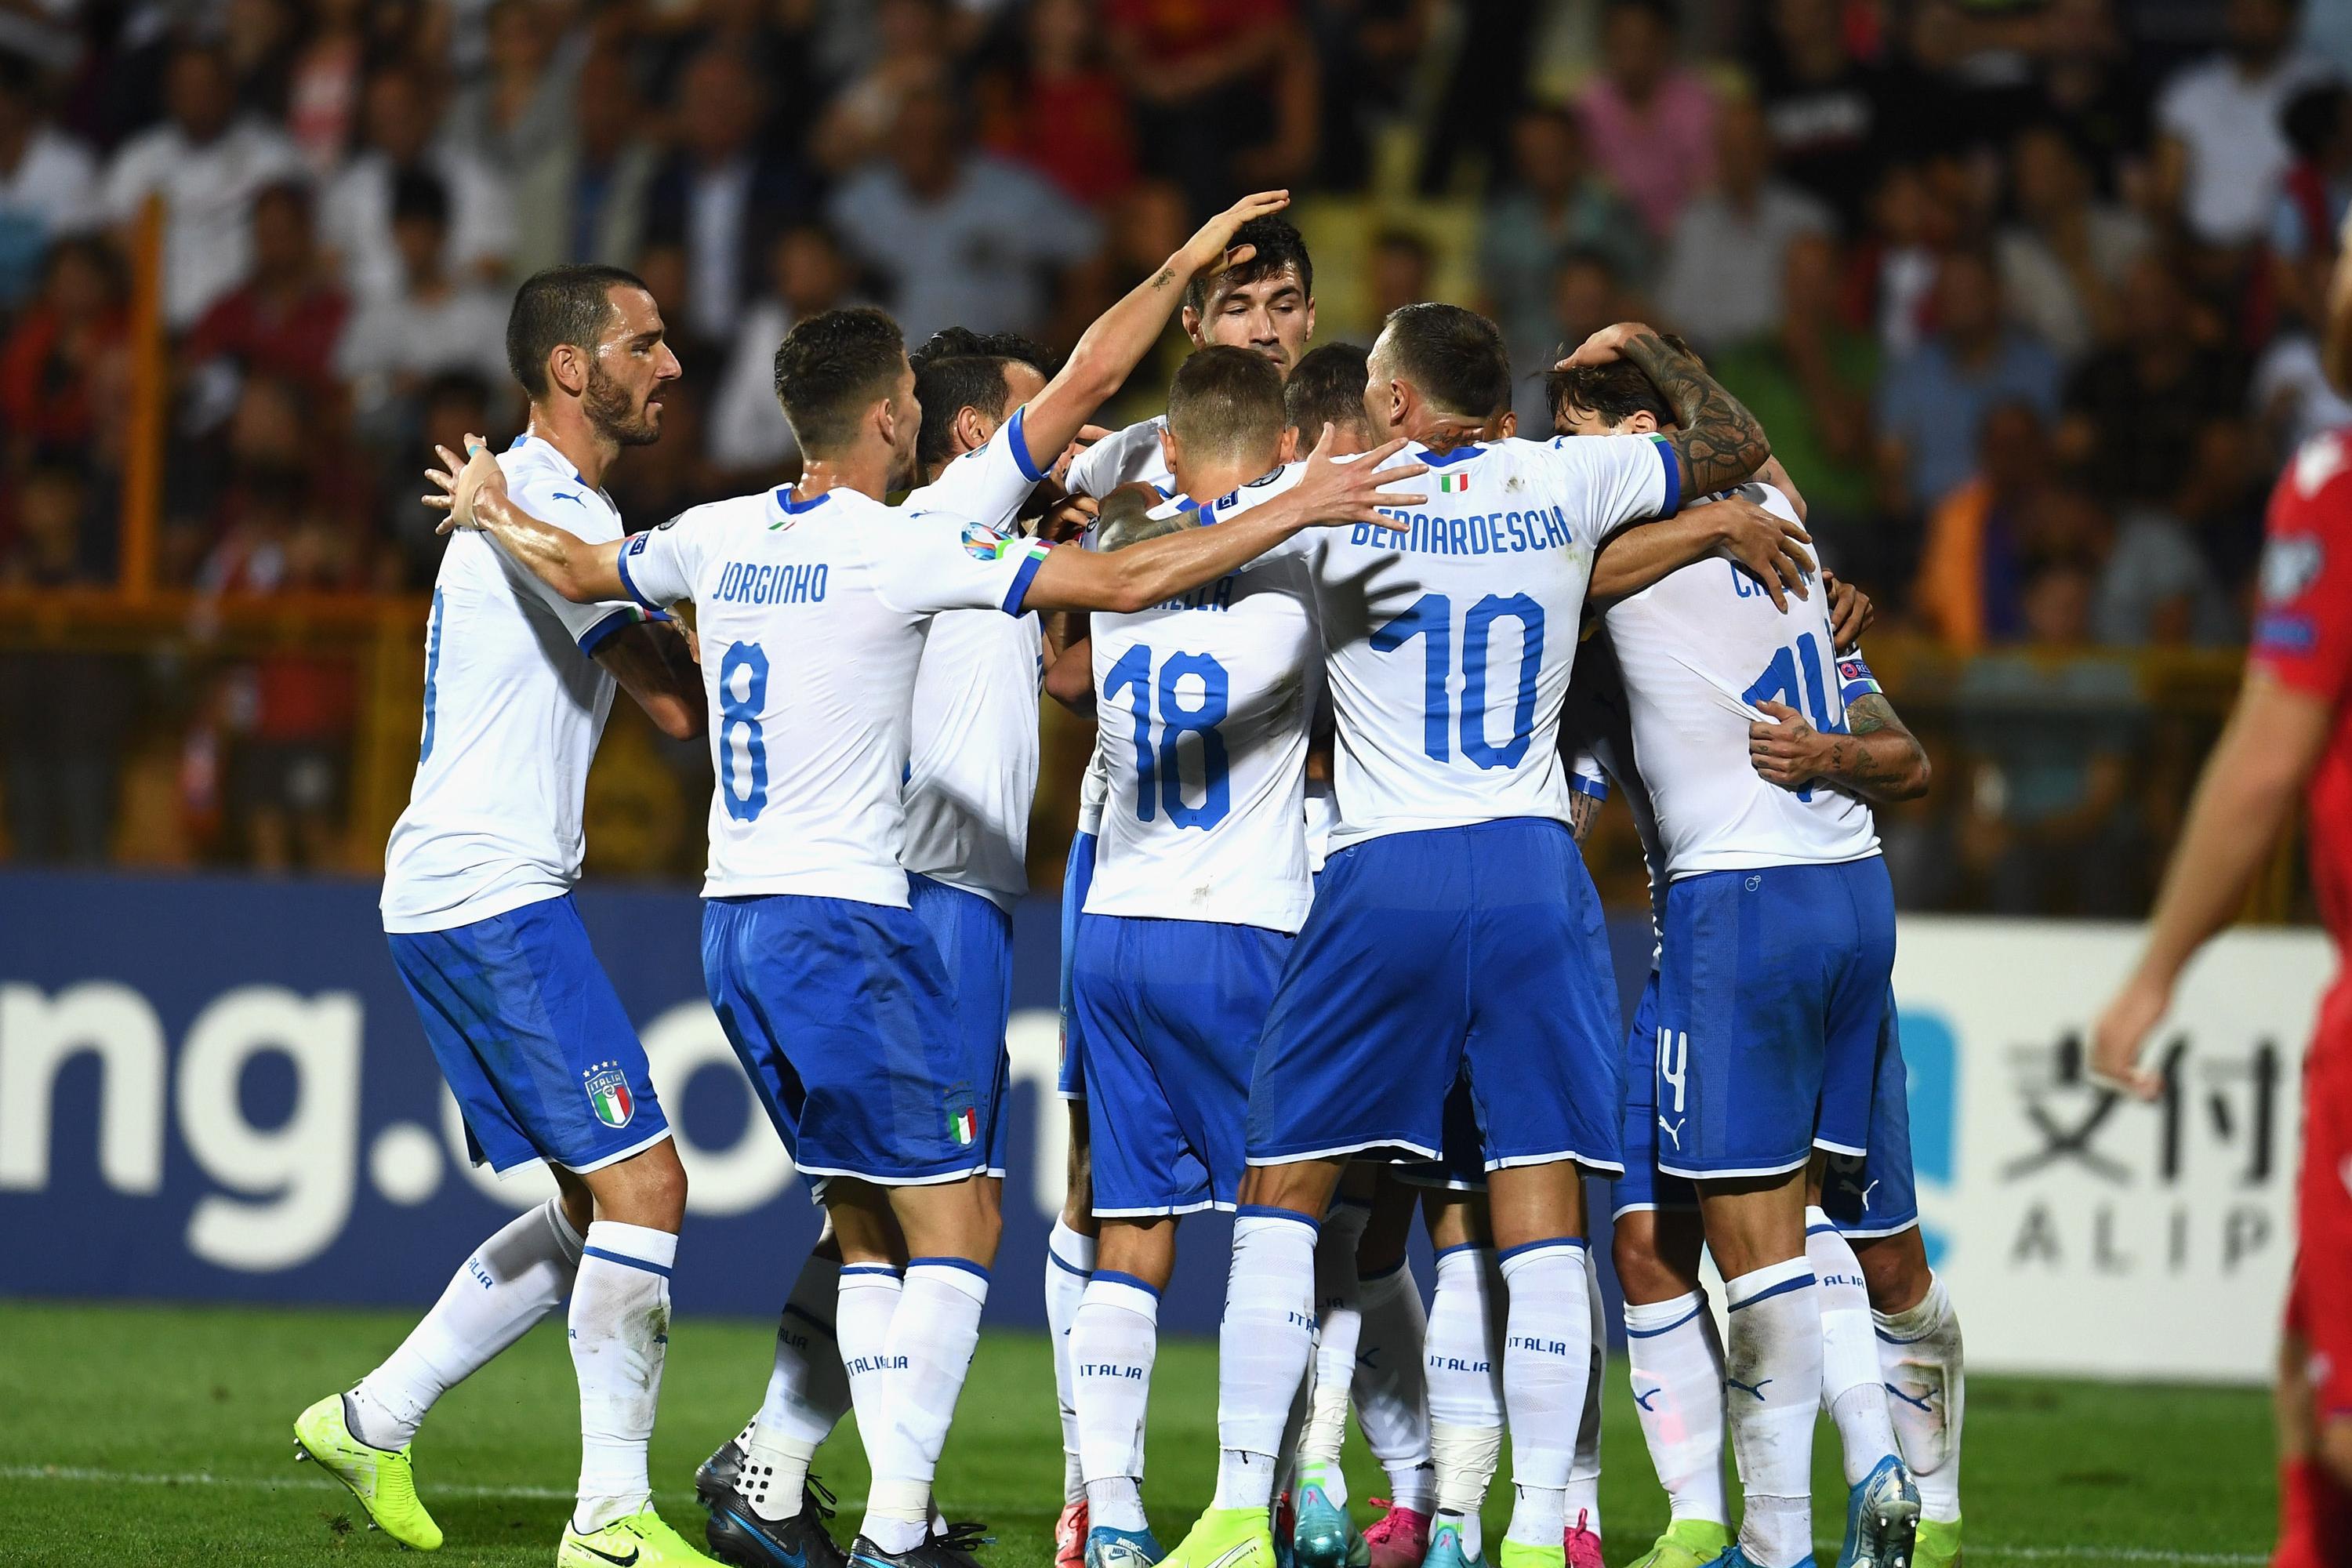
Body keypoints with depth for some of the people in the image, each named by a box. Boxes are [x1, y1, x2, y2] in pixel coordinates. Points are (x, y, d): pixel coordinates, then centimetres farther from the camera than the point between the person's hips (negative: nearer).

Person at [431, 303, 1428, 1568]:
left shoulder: (723, 537, 7)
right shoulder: (900, 550, -13)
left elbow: (581, 570, 26)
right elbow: (1126, 582, -17)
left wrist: (492, 514, 47)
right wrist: (1297, 510, -11)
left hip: (734, 926, 8)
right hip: (842, 921, -8)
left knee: (867, 1228, 14)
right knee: (957, 1224, -3)